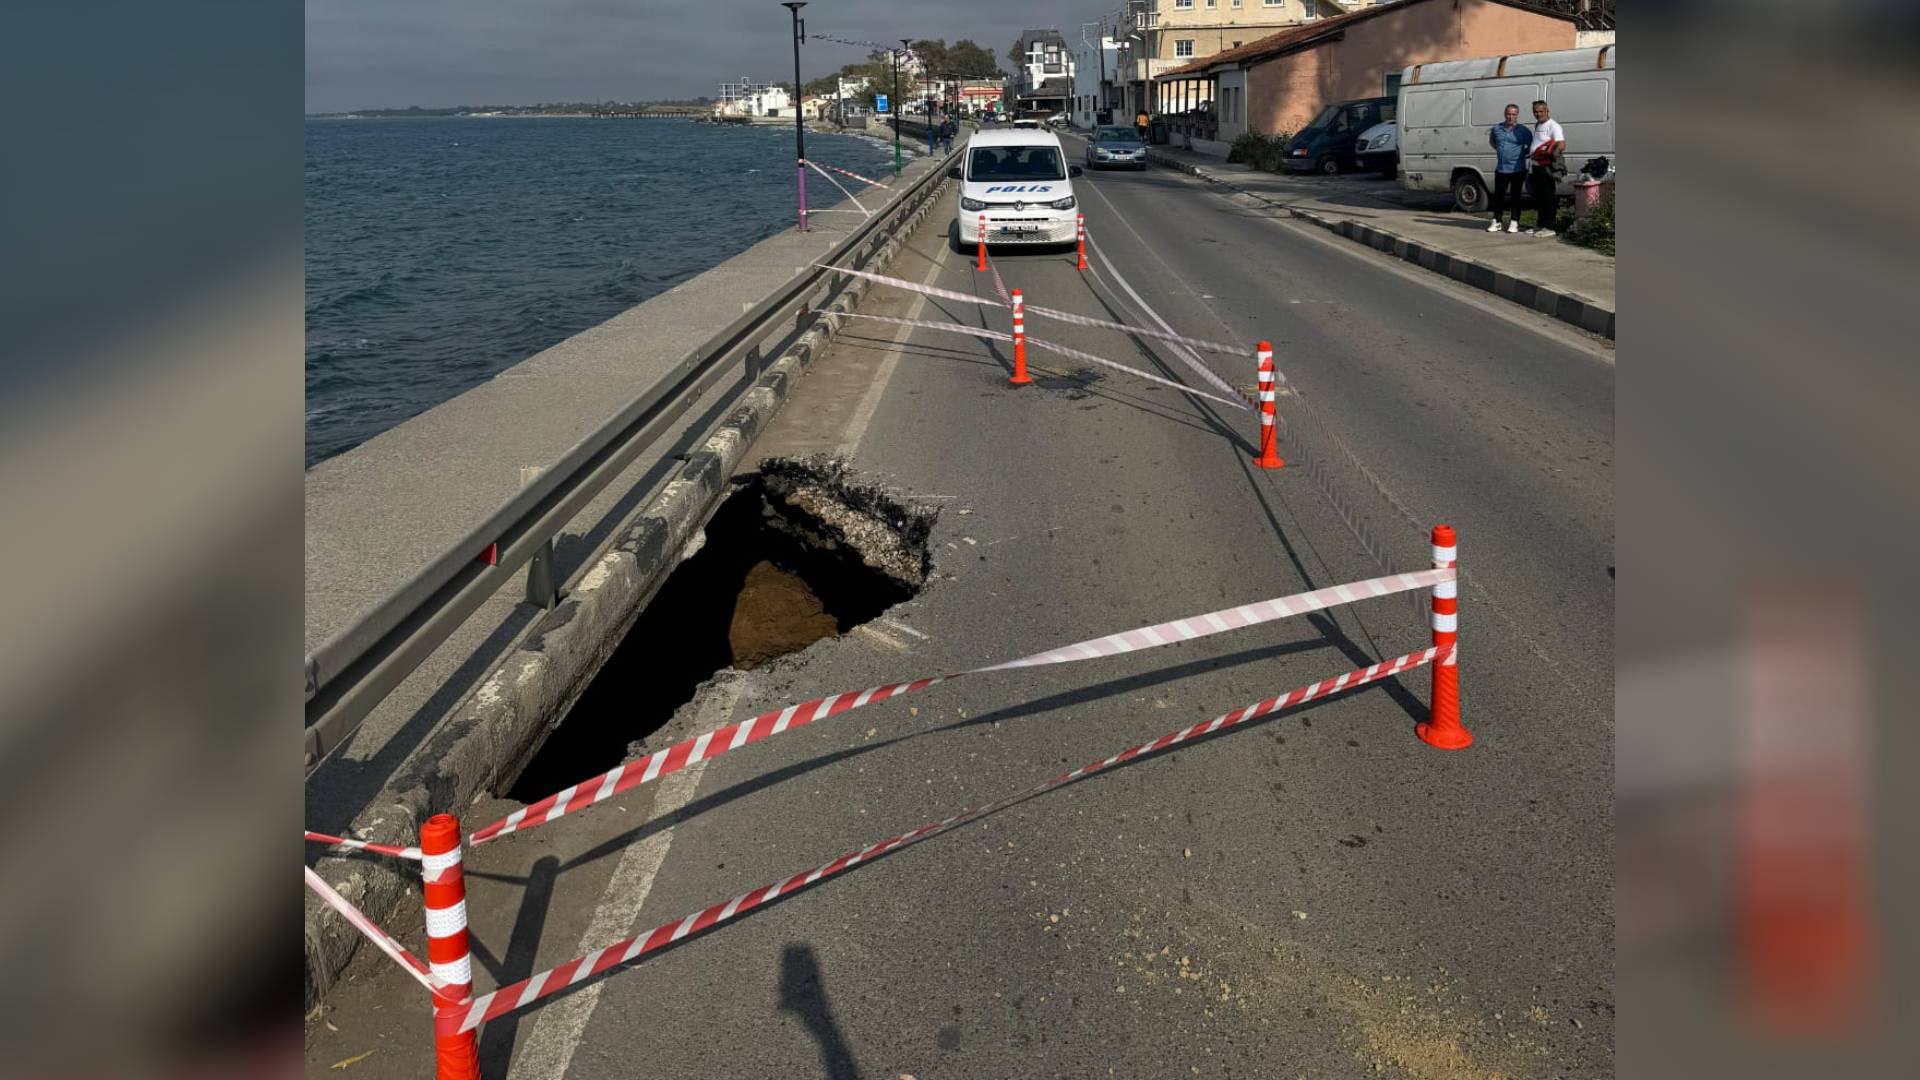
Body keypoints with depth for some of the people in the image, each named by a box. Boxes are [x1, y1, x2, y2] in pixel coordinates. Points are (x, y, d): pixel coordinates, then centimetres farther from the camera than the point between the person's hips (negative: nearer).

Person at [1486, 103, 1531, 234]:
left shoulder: (1523, 130, -5)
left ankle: (1514, 223, 6)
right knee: (1498, 195, 6)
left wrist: (1522, 154, -1)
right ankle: (1496, 222, 14)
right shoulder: (1496, 129, 5)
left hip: (1517, 169, -3)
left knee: (1515, 196, 2)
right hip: (1501, 169, 3)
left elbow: (1531, 146, 2)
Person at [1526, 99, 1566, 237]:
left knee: (1548, 198, -7)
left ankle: (1548, 227, -6)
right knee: (1538, 198, 16)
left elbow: (1562, 146, -21)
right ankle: (1539, 225, 26)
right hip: (1537, 167, 10)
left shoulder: (1553, 126, -11)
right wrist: (1529, 152, 18)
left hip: (1548, 168, -10)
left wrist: (1547, 152, -30)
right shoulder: (1537, 125, 17)